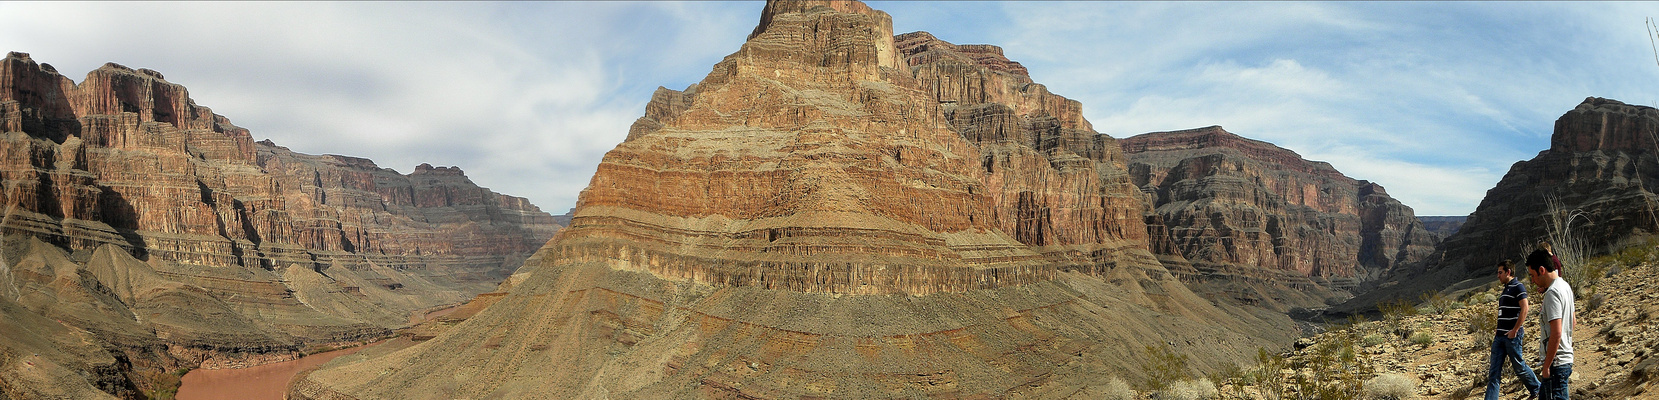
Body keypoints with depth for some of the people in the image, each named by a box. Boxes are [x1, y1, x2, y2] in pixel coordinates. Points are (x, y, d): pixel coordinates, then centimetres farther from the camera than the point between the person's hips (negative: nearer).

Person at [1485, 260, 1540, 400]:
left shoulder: (1518, 287, -9)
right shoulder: (1506, 288, 18)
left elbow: (1524, 309, -18)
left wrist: (1515, 330, -20)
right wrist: (1499, 332, 17)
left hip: (1512, 335, -8)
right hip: (1500, 336, 8)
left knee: (1518, 366, 6)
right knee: (1494, 370, 3)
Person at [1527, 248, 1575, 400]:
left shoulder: (1552, 293, -18)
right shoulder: (1565, 286, 13)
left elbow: (1556, 333, -22)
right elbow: (1572, 322, 25)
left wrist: (1546, 366, -19)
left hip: (1556, 363, -10)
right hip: (1566, 357, 10)